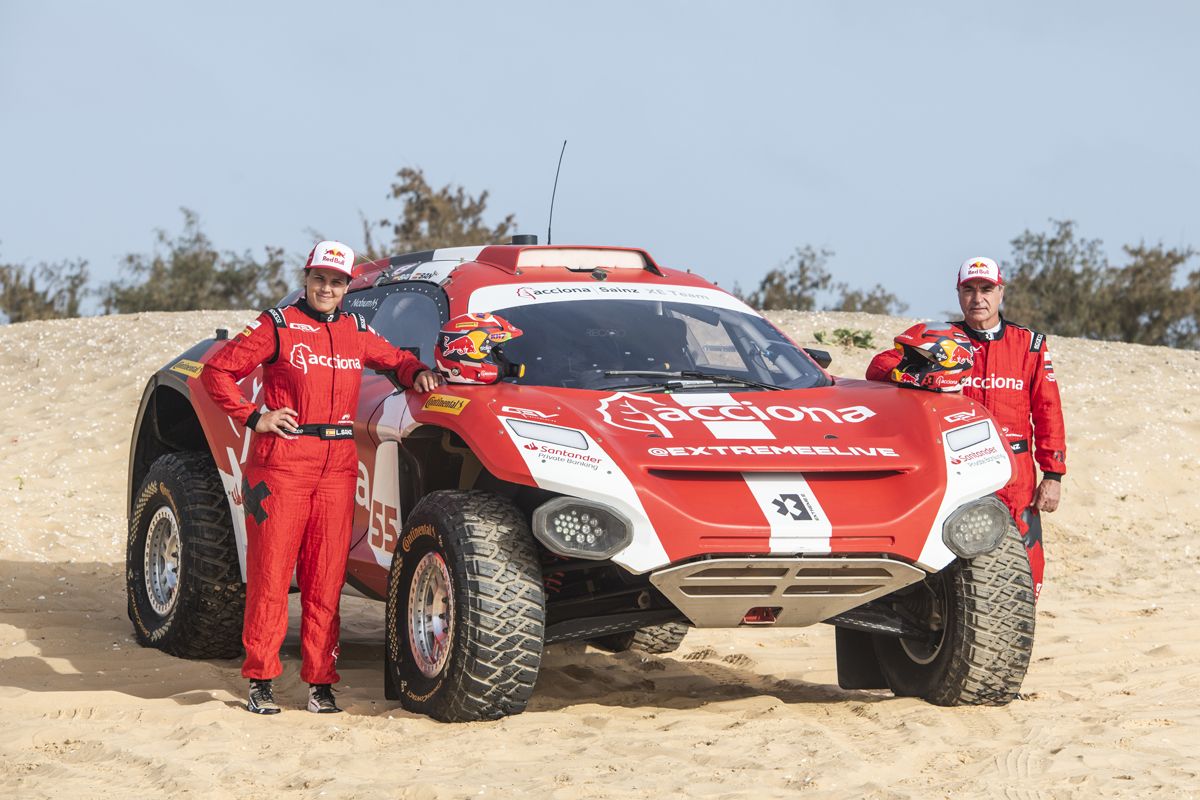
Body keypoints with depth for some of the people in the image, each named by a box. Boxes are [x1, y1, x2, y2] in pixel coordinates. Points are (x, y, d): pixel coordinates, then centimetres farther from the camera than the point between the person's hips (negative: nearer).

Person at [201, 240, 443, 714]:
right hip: (282, 460, -4)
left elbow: (395, 359, 32)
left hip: (338, 466, 4)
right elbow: (217, 371, 2)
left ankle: (320, 682, 7)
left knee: (327, 577, 2)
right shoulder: (278, 326, 1)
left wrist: (417, 374, 10)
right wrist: (253, 418, -5)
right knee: (271, 572, -3)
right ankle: (260, 680, 2)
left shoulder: (356, 332, 15)